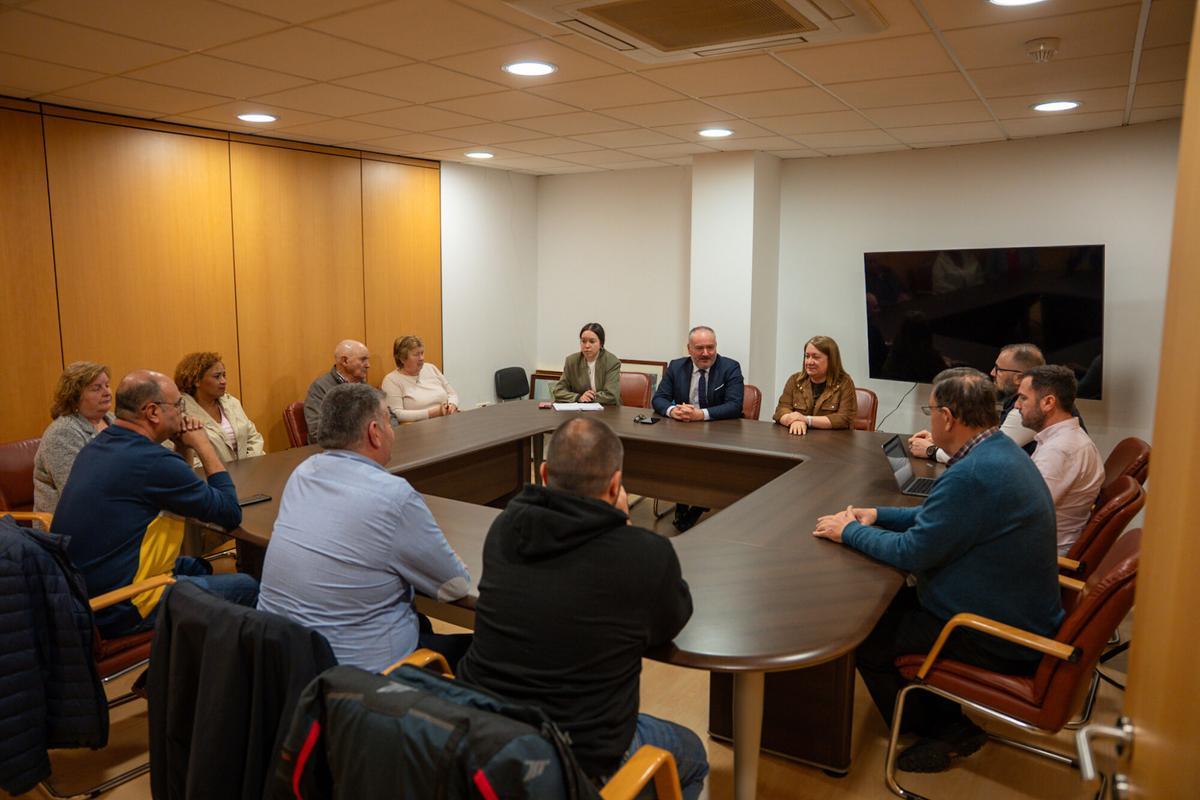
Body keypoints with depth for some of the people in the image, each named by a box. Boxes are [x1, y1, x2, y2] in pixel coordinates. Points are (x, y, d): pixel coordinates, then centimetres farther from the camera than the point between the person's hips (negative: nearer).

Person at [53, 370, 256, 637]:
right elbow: (231, 514, -15)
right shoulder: (153, 460, -24)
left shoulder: (98, 445, 5)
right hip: (118, 610, -10)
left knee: (197, 567, 25)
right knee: (247, 588, -2)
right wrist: (204, 446, -7)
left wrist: (184, 450, 3)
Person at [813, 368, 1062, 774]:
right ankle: (944, 718, 24)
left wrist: (849, 531, -8)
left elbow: (911, 552, -23)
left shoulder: (973, 474, -30)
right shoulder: (999, 451, 3)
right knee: (889, 603, 16)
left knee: (865, 638, -3)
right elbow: (938, 518, 16)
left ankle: (943, 729, 19)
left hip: (1001, 641, -10)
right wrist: (878, 515, 10)